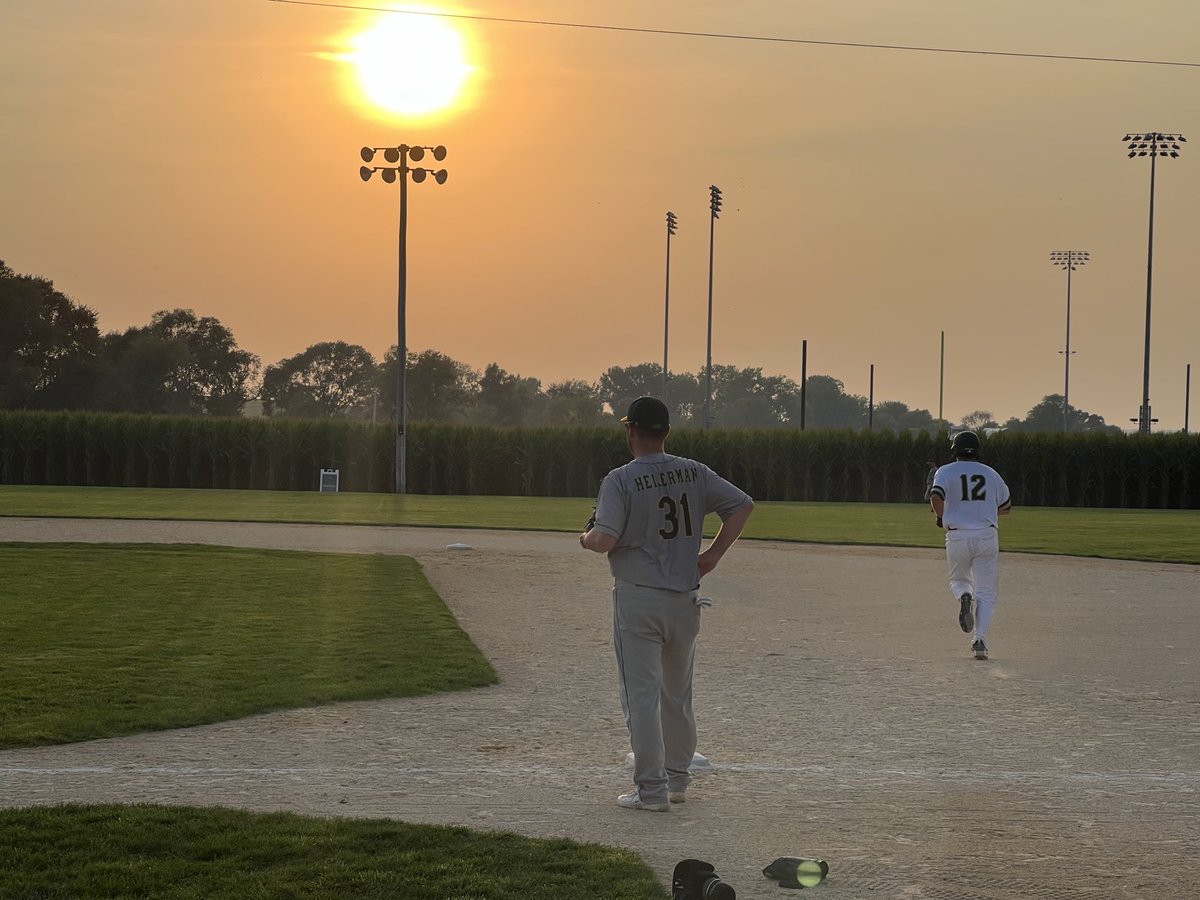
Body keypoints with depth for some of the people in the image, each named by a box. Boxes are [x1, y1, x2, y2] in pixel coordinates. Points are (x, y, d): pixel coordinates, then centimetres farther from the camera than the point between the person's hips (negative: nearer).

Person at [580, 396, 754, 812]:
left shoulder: (620, 479, -11)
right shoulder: (694, 473, 4)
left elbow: (606, 539, -21)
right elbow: (743, 504, 2)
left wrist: (586, 539, 2)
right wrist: (713, 554, 5)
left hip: (638, 599, -5)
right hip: (685, 599, 5)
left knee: (641, 696, 0)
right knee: (677, 695, 18)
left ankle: (651, 789, -1)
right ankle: (677, 779, 27)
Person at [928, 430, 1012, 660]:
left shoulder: (945, 471, 4)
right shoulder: (990, 473, 12)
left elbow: (936, 496, -15)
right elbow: (1007, 507, 19)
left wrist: (941, 516, 2)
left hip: (957, 536, -1)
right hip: (987, 536, 1)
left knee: (958, 580, 23)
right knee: (986, 592, 4)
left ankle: (965, 598, -13)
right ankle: (980, 639, -13)